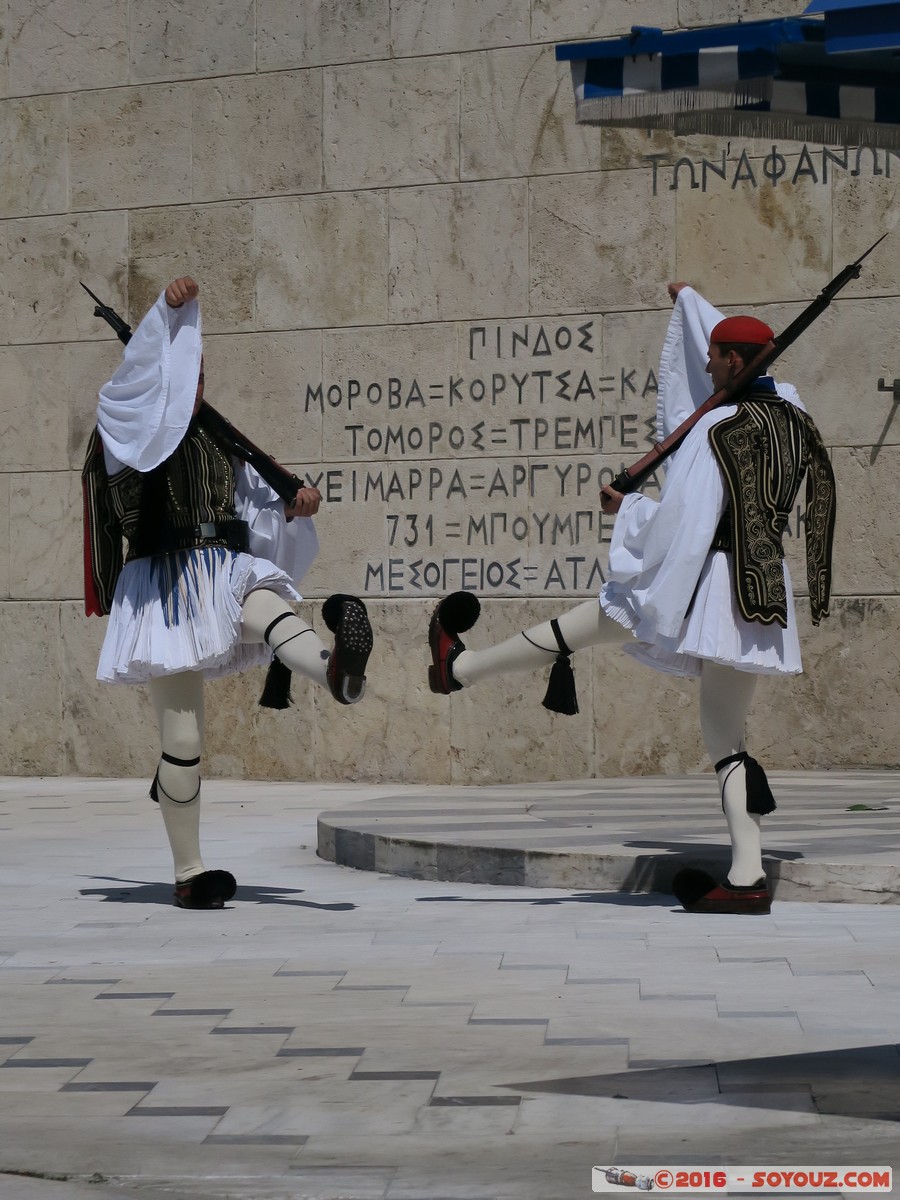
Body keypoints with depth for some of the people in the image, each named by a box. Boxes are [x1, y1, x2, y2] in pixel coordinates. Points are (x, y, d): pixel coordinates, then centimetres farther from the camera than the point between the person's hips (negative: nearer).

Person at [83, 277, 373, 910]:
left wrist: (292, 508, -8)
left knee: (265, 603, -35)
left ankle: (337, 670, -69)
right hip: (164, 589, -3)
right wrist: (169, 310, -19)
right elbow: (138, 376, -11)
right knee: (183, 738, -5)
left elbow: (255, 509, 13)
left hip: (227, 573, 3)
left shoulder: (219, 445, 21)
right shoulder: (127, 431, 7)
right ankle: (188, 874, 5)